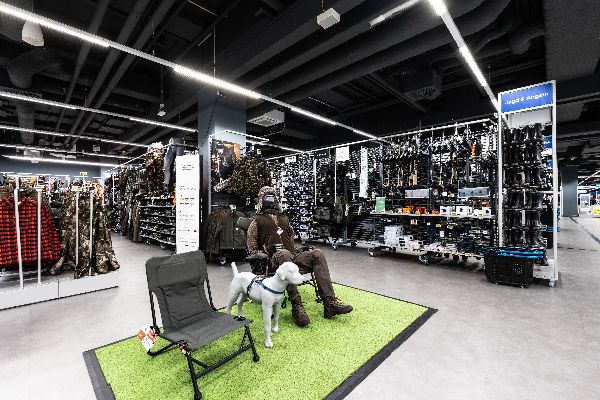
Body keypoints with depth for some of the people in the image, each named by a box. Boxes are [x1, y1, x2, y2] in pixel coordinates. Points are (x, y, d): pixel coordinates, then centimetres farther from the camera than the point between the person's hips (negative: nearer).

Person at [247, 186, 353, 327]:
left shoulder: (284, 218, 29)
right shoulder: (257, 221, 13)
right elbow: (252, 249, 8)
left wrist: (299, 250, 14)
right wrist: (264, 255, -9)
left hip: (293, 256, 5)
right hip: (274, 259, -5)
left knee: (318, 254, -20)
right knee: (284, 254, -41)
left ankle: (329, 302, -26)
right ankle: (296, 306, -39)